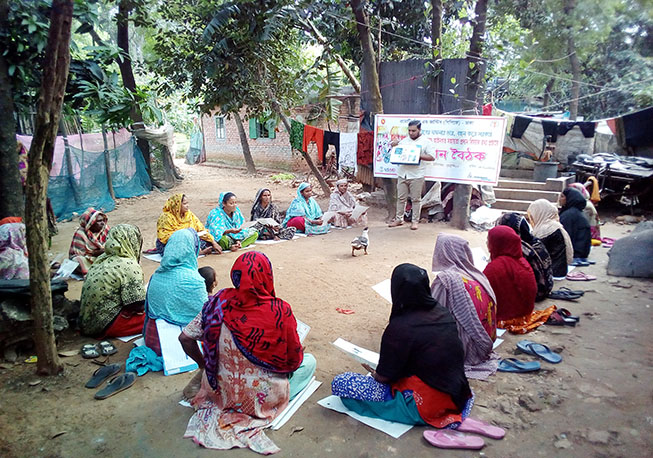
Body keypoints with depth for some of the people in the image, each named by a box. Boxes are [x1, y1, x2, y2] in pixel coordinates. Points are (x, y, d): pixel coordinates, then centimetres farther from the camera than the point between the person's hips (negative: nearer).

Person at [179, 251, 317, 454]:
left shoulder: (220, 302, -16)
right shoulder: (279, 311, -26)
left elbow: (185, 338, -7)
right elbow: (293, 360, -14)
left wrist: (203, 364, 11)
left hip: (222, 391, 6)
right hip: (261, 398, -5)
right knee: (309, 361, 18)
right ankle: (278, 400, 5)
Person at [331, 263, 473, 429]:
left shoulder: (400, 327, -22)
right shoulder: (443, 313, -1)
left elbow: (384, 377, -12)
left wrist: (374, 373, 11)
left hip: (424, 407, -7)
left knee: (340, 382, -8)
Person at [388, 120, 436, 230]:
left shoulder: (426, 142, 0)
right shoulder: (404, 141, 14)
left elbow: (432, 157, -7)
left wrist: (418, 156, -18)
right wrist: (394, 145, 1)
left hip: (416, 176, -4)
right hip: (402, 174, 4)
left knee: (416, 199, 2)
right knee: (401, 198, 8)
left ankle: (415, 221, 11)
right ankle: (399, 219, 18)